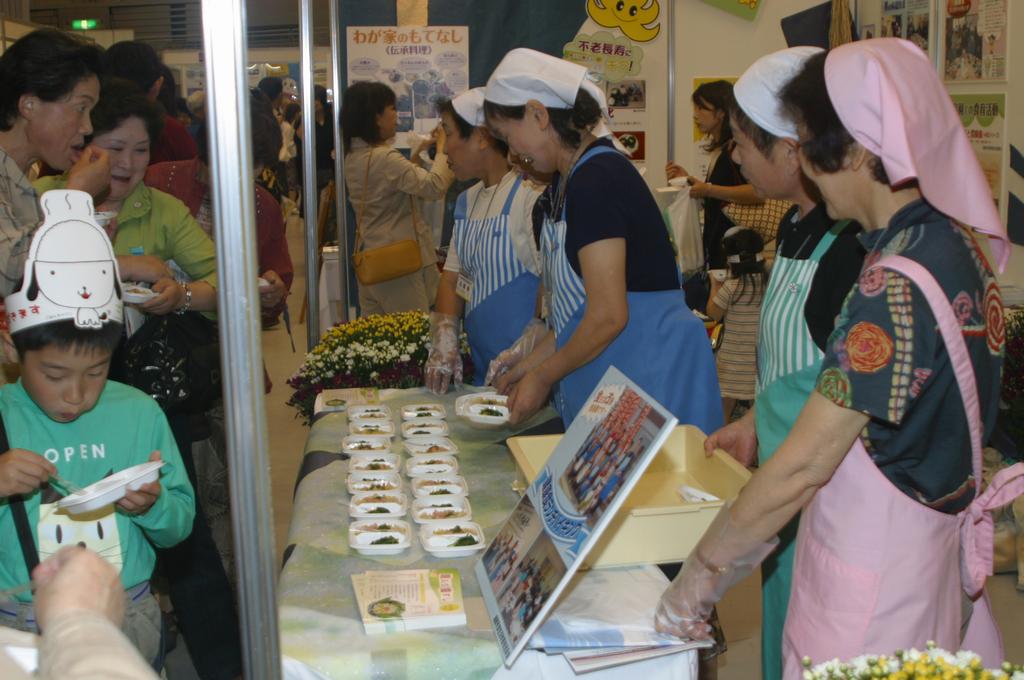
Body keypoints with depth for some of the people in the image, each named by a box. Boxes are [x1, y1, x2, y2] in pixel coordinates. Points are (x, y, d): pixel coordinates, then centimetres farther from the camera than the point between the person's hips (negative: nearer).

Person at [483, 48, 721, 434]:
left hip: (647, 370, -9)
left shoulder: (596, 180, -18)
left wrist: (543, 376, -8)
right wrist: (529, 365, 12)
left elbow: (608, 316, -20)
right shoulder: (568, 180, 12)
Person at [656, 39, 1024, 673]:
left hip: (876, 570, -9)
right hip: (930, 544, 9)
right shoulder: (954, 243, 1)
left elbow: (803, 466, -25)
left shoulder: (896, 286, -27)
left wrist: (701, 575, -16)